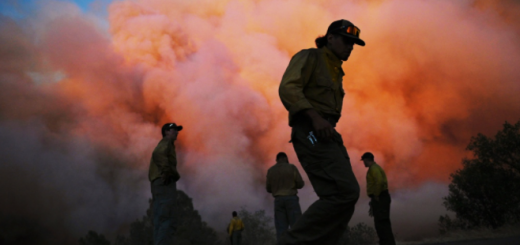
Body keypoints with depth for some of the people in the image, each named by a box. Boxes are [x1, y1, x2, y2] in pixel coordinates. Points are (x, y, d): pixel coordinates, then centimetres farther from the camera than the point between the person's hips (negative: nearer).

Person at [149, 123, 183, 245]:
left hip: (158, 183, 10)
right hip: (165, 183, -10)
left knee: (160, 221, 5)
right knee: (167, 220, -16)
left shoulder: (164, 144, 30)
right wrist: (167, 172, -21)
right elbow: (158, 154, -19)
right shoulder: (167, 142, 2)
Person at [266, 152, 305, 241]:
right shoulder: (292, 167, -1)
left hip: (278, 201, 3)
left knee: (281, 229, 0)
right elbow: (300, 184, -3)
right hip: (291, 199, -3)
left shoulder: (270, 170, 8)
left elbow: (269, 189, 11)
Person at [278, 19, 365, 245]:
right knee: (345, 192, -23)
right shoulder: (309, 57, 2)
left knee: (343, 196, -1)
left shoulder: (335, 72, 28)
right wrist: (315, 117, -26)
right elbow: (288, 88, -14)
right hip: (311, 132, -9)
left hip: (327, 134, 9)